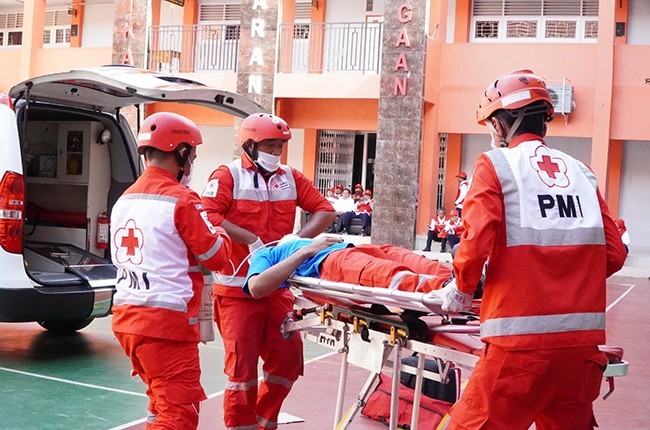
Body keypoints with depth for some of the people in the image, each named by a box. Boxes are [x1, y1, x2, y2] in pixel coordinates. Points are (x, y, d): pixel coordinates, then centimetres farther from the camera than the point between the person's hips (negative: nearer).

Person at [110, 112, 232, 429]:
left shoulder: (125, 199, 12)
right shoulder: (181, 200, -12)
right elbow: (216, 257, -8)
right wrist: (220, 233, 14)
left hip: (126, 316, 9)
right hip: (166, 321, -8)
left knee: (163, 403, 23)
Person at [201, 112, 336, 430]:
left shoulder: (290, 178, 11)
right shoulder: (228, 176, -4)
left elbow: (325, 210, 7)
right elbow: (209, 217, -17)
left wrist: (298, 239, -9)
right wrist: (251, 240, -23)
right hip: (237, 287, -5)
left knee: (287, 360, 10)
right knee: (243, 364, -2)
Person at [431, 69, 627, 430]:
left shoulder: (495, 164, -1)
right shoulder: (581, 173, 12)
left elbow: (476, 241, -13)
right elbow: (613, 254, 9)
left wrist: (462, 288, 6)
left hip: (523, 339, -5)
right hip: (584, 338, 6)